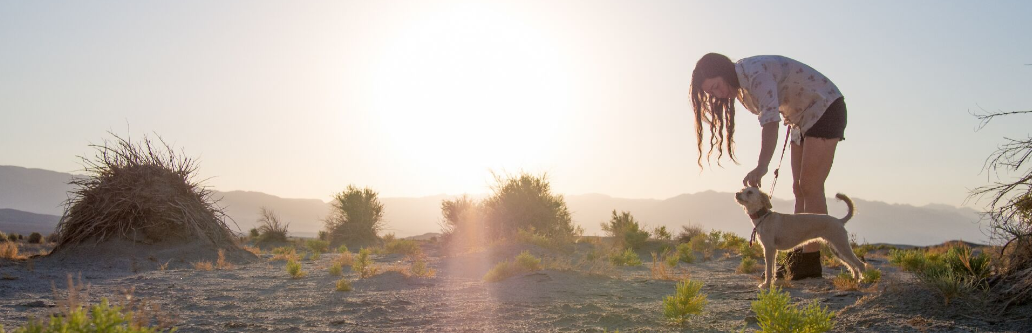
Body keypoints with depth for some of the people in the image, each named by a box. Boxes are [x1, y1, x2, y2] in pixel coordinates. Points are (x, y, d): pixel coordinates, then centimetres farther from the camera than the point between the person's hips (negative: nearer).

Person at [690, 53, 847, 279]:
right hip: (802, 119, 10)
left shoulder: (757, 73, -29)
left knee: (810, 187, -15)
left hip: (825, 109, -10)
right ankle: (797, 258, 6)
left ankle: (811, 261, -15)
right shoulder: (739, 87, 0)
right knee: (799, 190, 5)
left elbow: (771, 120, -42)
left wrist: (761, 167, -52)